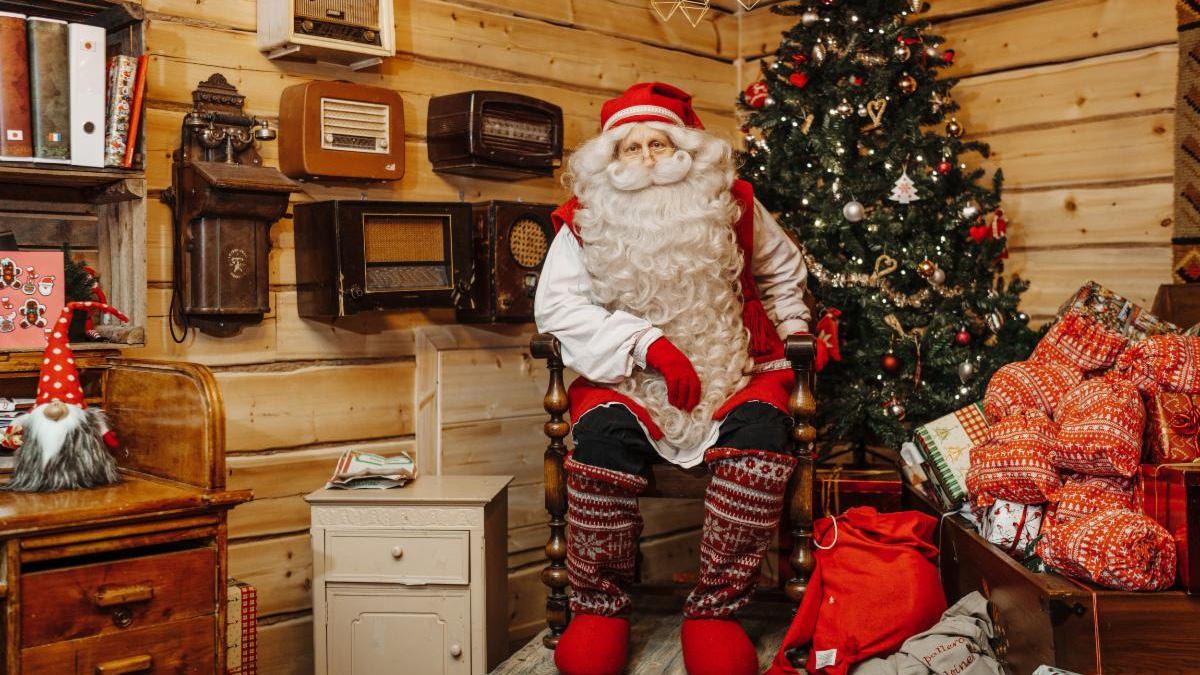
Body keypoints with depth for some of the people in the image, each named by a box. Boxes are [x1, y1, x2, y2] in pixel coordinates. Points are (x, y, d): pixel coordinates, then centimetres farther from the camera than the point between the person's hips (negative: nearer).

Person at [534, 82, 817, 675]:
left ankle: (715, 610, -19)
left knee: (761, 427, -31)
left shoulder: (733, 207, 9)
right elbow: (557, 306, -10)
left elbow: (782, 272, 27)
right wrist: (649, 345, -19)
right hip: (626, 376, -1)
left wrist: (794, 328, 14)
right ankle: (598, 606, -13)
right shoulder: (585, 221, 3)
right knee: (605, 432, -33)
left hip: (733, 369, 1)